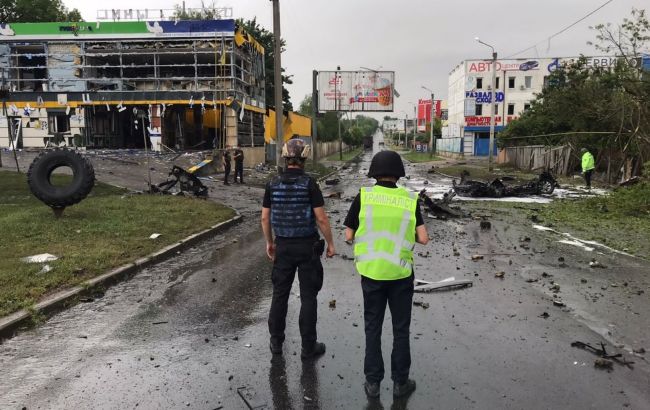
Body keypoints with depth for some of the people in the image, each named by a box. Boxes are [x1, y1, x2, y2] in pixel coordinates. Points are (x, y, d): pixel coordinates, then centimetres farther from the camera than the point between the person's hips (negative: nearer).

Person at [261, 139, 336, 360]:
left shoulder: (273, 184, -2)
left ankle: (276, 341, 25)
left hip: (283, 245, 3)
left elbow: (265, 218, 3)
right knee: (308, 297, 5)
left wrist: (269, 242, 16)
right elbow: (321, 218, -14)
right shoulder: (309, 184, -13)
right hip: (307, 245, -3)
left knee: (280, 293, 15)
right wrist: (330, 243, -2)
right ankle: (308, 346, 14)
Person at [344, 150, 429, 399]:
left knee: (373, 327, 15)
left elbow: (349, 236, -4)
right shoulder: (410, 200, -6)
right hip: (401, 273, 0)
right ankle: (400, 382, 24)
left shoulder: (363, 196, -8)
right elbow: (423, 238, -7)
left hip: (371, 272, 0)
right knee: (400, 329, 15)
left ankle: (373, 381, 21)